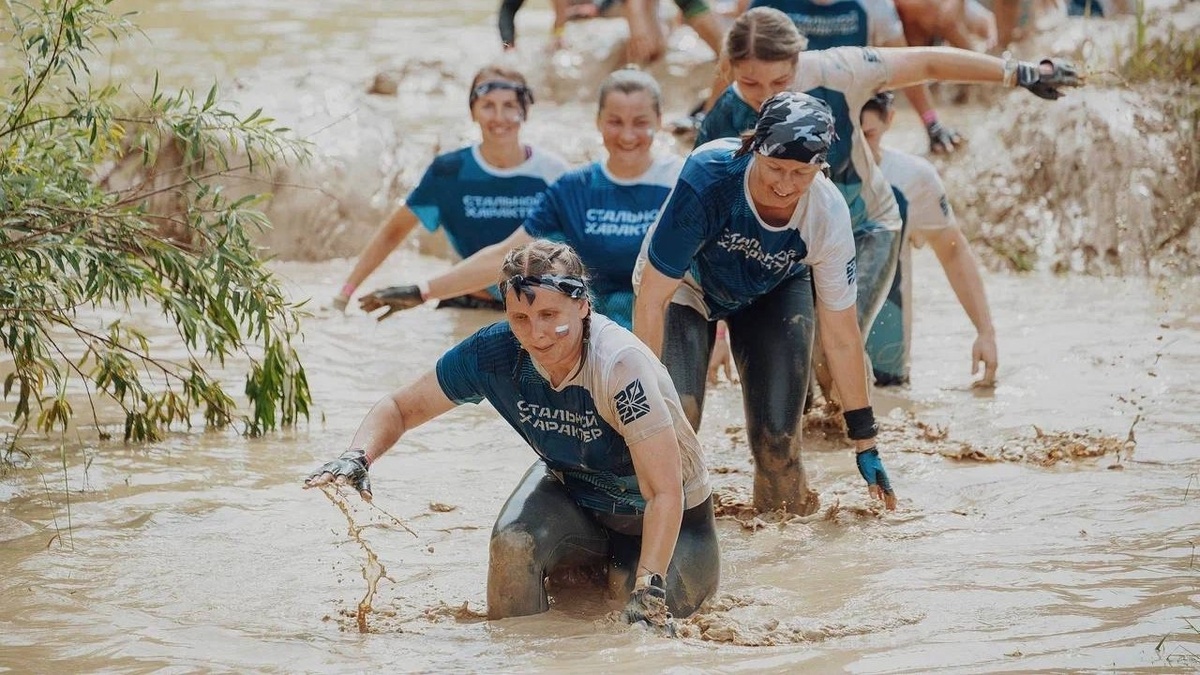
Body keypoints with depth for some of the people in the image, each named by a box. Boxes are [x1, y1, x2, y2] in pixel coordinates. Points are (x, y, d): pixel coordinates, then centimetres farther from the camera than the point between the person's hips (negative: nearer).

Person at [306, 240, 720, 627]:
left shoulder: (620, 365, -35)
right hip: (570, 490, 3)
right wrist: (358, 457, -29)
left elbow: (666, 491, -35)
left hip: (668, 518, -3)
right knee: (513, 542, -29)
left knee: (649, 622, -24)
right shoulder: (494, 353, -21)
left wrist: (648, 591, -45)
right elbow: (403, 408, -7)